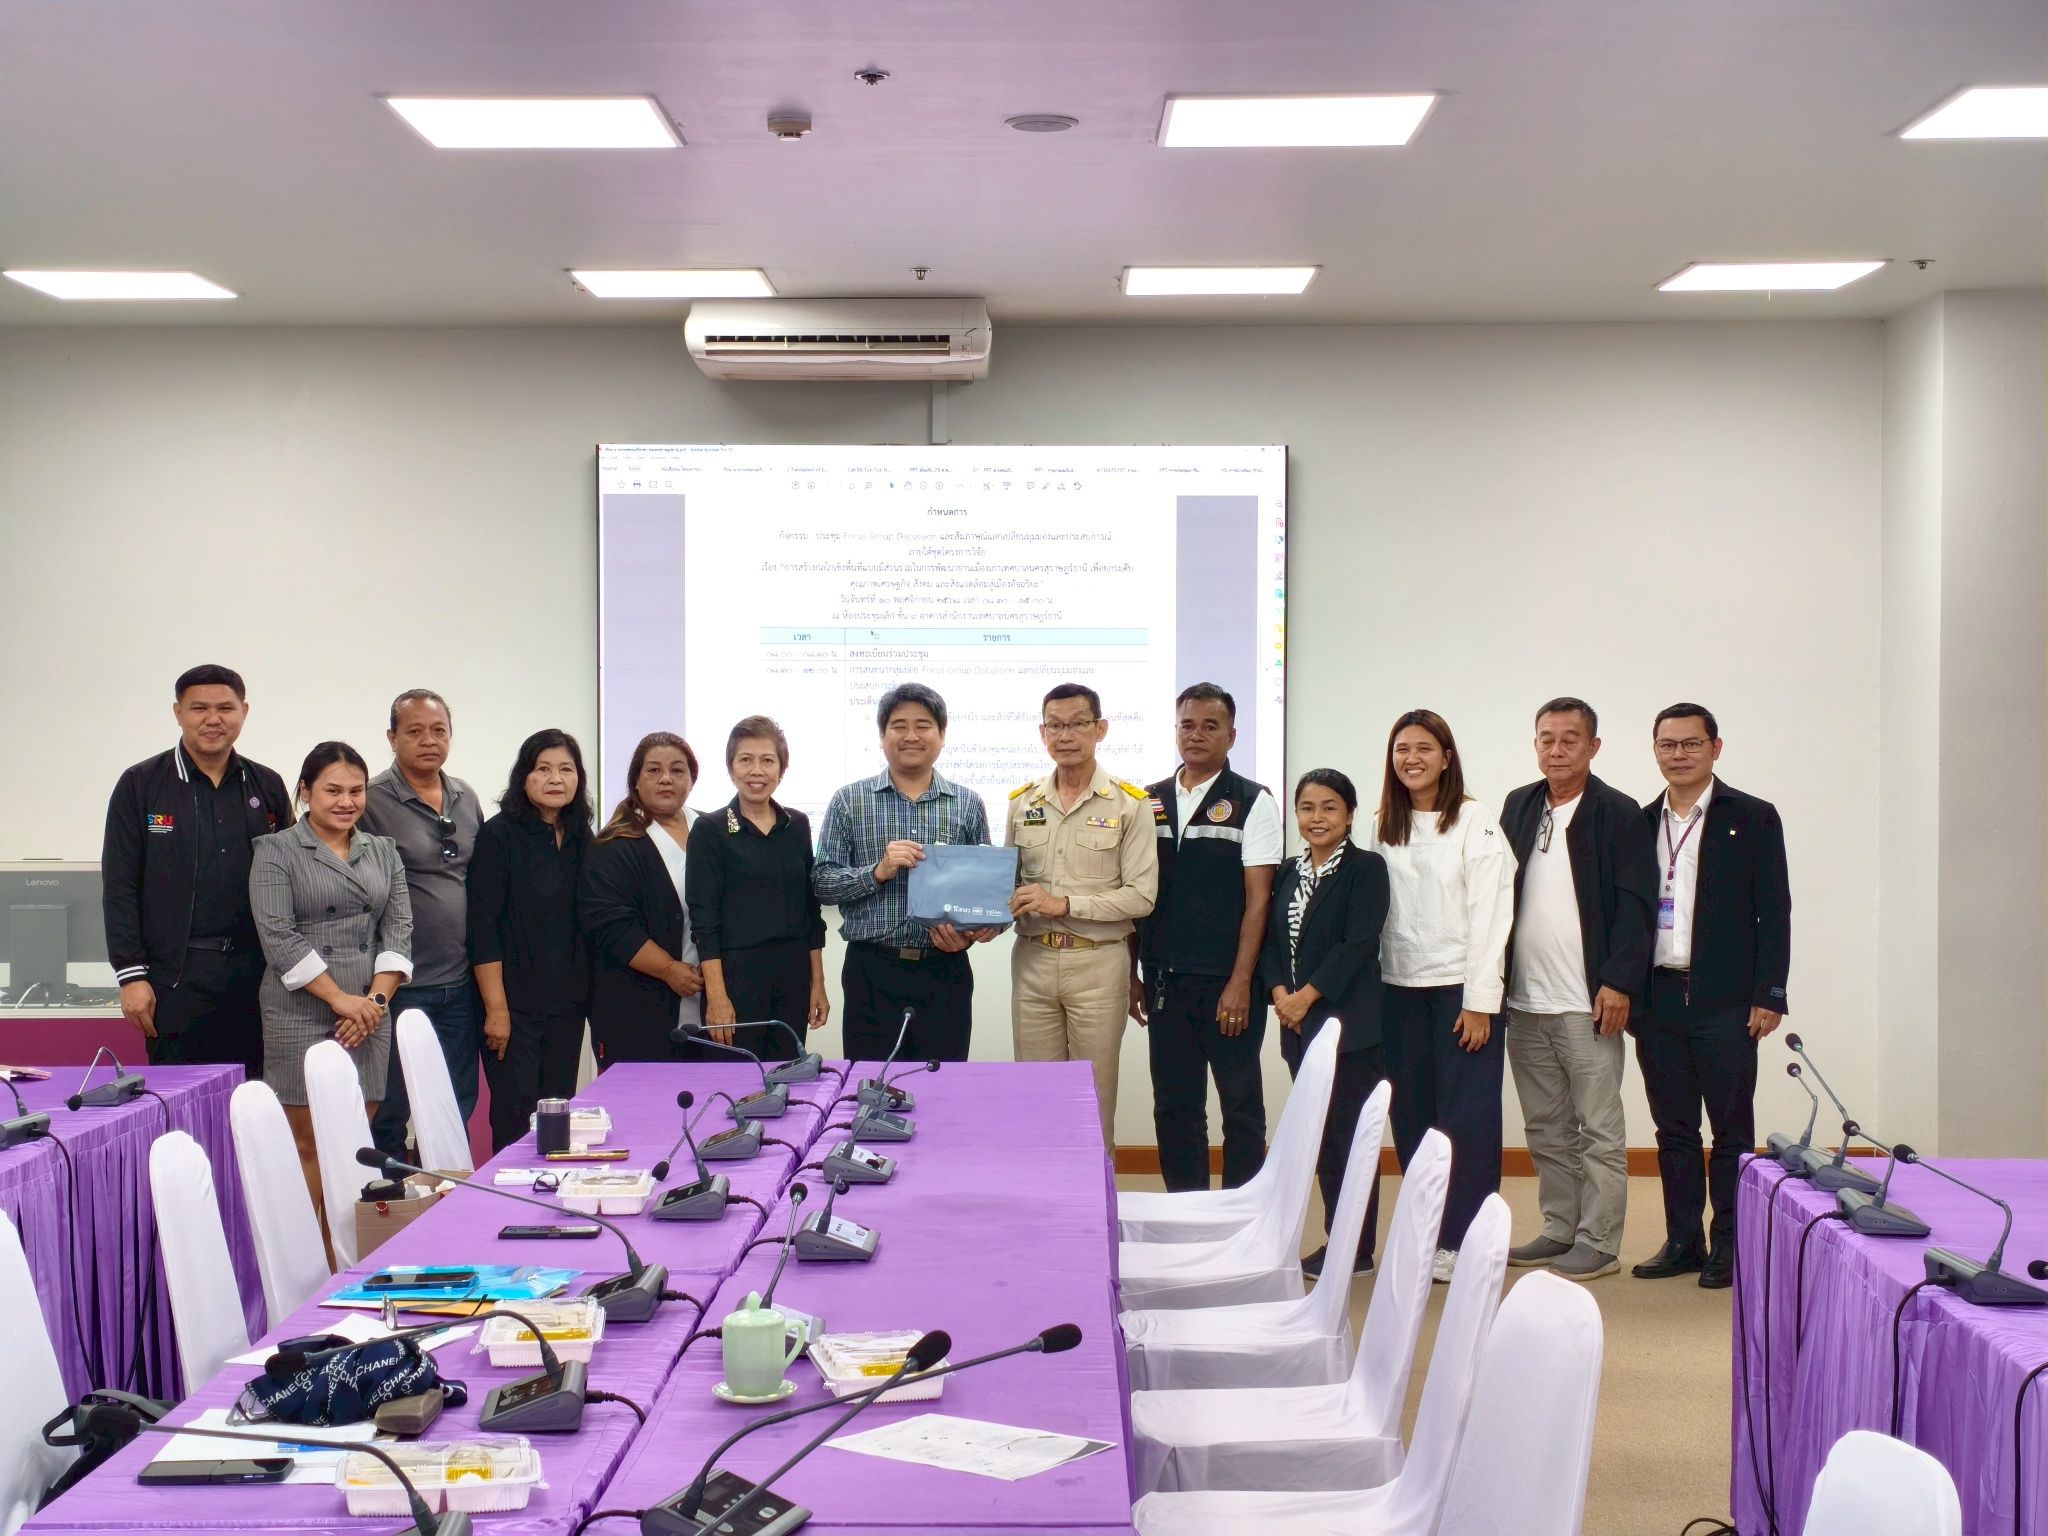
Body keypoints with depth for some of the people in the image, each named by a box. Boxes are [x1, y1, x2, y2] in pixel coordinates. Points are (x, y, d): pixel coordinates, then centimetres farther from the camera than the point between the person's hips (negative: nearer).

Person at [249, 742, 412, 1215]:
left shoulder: (384, 852, 14)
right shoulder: (277, 851, 0)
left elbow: (398, 928, 9)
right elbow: (278, 936, -9)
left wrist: (377, 998, -6)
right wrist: (340, 999, -12)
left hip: (368, 1013, 4)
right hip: (301, 1014, -4)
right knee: (309, 1142, -2)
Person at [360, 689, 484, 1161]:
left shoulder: (467, 799, 11)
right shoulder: (373, 800, -8)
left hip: (461, 985, 6)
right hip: (403, 983, -6)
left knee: (457, 1114, 13)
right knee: (389, 1114, 4)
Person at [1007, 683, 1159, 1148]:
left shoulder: (1129, 805, -4)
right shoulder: (1022, 802, 9)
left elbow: (1141, 895, -10)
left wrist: (1064, 904, -17)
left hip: (1098, 964, -4)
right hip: (1033, 960, 4)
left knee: (1094, 1098, 5)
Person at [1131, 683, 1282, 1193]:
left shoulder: (1252, 803, -3)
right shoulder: (1150, 802, 9)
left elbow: (1258, 898, -8)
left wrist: (1241, 983, -13)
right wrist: (1131, 973, 7)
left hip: (1228, 983, -4)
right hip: (1165, 980, 4)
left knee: (1241, 1106, 3)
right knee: (1174, 1106, 9)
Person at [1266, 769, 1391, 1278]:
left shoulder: (1366, 868, -4)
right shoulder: (1289, 873, 14)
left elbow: (1358, 944, -13)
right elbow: (1270, 939, 11)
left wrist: (1309, 996, -15)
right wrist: (1279, 992, -7)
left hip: (1348, 1021, -6)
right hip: (1299, 1024, 6)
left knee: (1347, 1135, -3)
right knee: (1321, 1138, 9)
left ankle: (1356, 1250, 5)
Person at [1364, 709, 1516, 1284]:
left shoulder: (1475, 822, -6)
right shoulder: (1384, 827, 10)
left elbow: (1489, 914, -9)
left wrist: (1479, 1000, -13)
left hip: (1460, 985, -5)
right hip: (1400, 987, 5)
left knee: (1466, 1117, -3)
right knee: (1413, 1116, 7)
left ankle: (1463, 1242, 4)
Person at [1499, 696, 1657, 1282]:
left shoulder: (1618, 814, -4)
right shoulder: (1519, 807, 12)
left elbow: (1634, 904, -8)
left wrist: (1618, 982, -15)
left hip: (1588, 1003, -6)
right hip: (1525, 1002, 6)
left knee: (1599, 1130, 1)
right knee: (1546, 1129, 13)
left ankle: (1598, 1243, 7)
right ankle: (1559, 1230, 23)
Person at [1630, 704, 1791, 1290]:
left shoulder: (1753, 819, 1)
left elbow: (1774, 911, -2)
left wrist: (1769, 995, -8)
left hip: (1725, 1001, -4)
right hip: (1658, 999, 4)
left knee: (1731, 1130, 3)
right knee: (1673, 1130, 10)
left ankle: (1729, 1246, 11)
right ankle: (1681, 1241, 18)